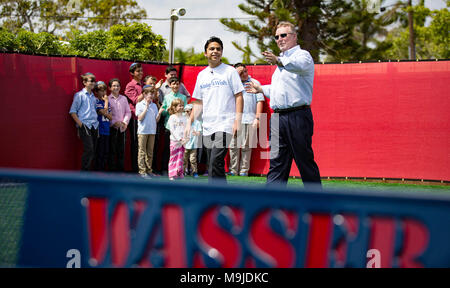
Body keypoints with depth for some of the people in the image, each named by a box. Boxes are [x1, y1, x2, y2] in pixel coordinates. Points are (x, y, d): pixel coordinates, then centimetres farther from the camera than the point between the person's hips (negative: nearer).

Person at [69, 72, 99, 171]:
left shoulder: (93, 97, 18)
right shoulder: (79, 95, 0)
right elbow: (72, 111, -3)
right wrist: (80, 124, -10)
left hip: (94, 126, 7)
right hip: (85, 125, -7)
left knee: (93, 151, 4)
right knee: (89, 149, -16)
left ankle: (87, 170, 10)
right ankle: (84, 172, -12)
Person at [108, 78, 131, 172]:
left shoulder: (124, 98, 11)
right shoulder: (107, 99, -1)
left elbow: (128, 112, 10)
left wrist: (125, 122, -4)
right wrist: (114, 122, -13)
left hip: (122, 128, 4)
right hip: (112, 128, -4)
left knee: (121, 150, 6)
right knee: (112, 150, -3)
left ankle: (120, 169, 13)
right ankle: (112, 169, 2)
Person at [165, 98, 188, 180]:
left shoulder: (184, 117, 11)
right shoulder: (172, 118, -4)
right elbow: (172, 130, -10)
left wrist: (185, 138, -6)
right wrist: (179, 138, -18)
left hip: (182, 141, 5)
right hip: (174, 140, -5)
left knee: (180, 158, 8)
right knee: (173, 158, -2)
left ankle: (180, 174, 13)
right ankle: (172, 175, 0)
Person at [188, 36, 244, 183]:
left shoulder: (230, 71, 1)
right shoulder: (201, 75, 16)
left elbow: (239, 97, -3)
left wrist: (237, 121, -13)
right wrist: (189, 123, 12)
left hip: (225, 126, -6)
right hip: (207, 127, 6)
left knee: (215, 162, -18)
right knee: (212, 165, 7)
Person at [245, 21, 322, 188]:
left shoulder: (303, 55, -2)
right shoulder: (282, 60, 26)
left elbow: (299, 65, -29)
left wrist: (279, 62, -45)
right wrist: (261, 89, 35)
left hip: (297, 117, -8)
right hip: (278, 117, 8)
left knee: (305, 161, -4)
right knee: (276, 162, 3)